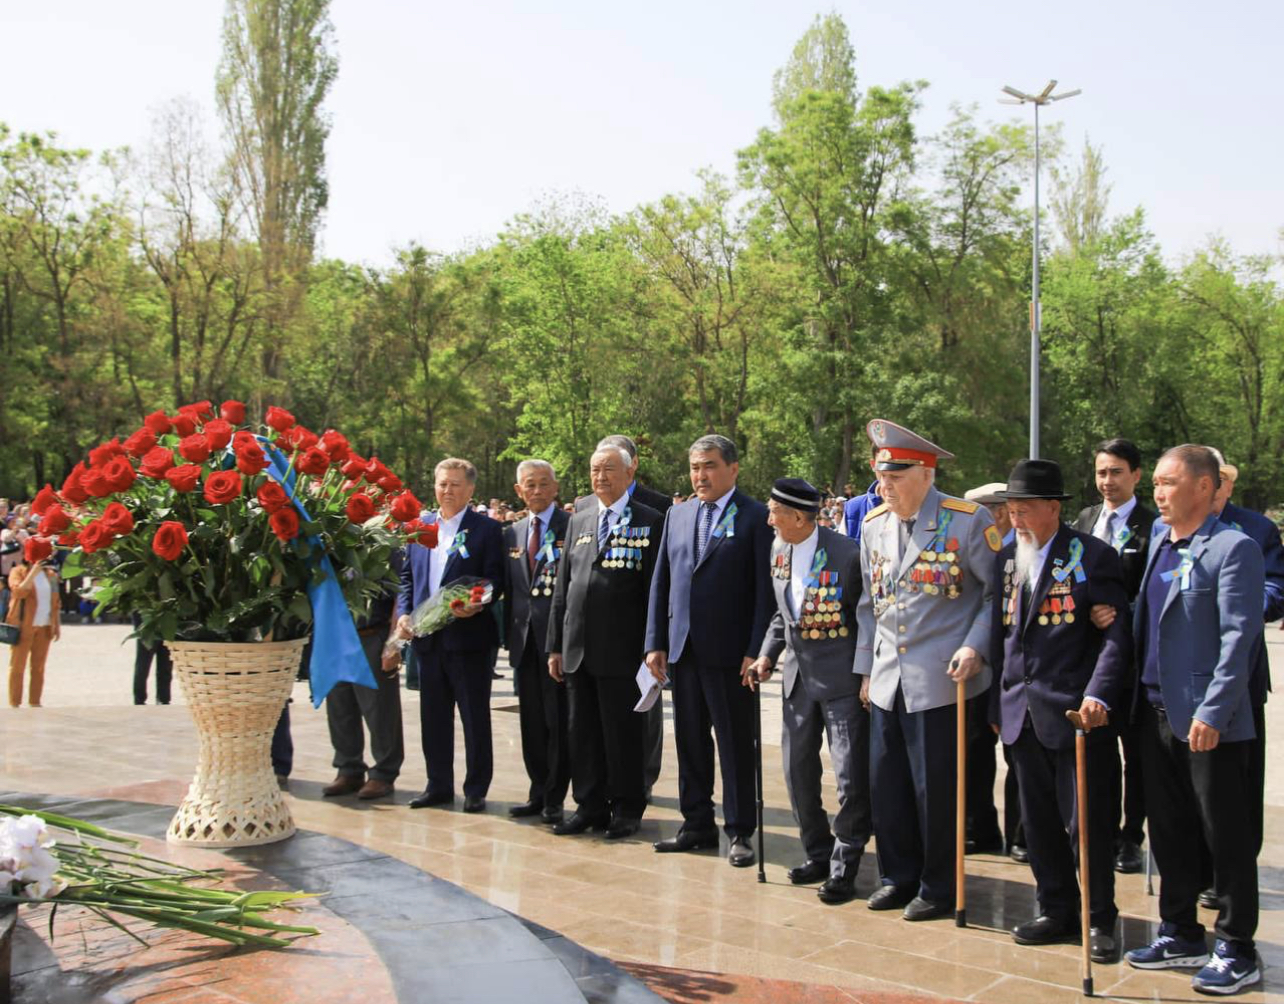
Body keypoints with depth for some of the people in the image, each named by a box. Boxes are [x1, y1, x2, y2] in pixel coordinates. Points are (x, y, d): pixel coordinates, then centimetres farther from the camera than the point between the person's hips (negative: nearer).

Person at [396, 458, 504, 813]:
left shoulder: (486, 528, -2)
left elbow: (495, 580, -6)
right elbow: (408, 577, 16)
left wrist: (477, 605, -24)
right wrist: (404, 614, 1)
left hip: (469, 636, -5)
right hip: (428, 637, 5)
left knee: (475, 716, 3)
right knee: (433, 716, 12)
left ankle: (476, 790, 11)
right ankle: (439, 785, 23)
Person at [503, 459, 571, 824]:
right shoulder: (511, 534, 14)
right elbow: (509, 588, 16)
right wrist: (510, 632, 6)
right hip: (525, 640, 6)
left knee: (559, 721, 0)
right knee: (531, 722, 12)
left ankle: (554, 798, 8)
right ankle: (538, 793, 22)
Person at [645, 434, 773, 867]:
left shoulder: (756, 517, -5)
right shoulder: (677, 514, 12)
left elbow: (765, 588, -8)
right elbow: (661, 581, 12)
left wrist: (756, 650, -13)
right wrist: (655, 643, 6)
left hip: (729, 651, -5)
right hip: (682, 648, 6)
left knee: (735, 744, 3)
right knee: (690, 740, 12)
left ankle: (739, 832, 13)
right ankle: (698, 824, 23)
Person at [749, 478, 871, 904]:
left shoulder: (847, 555, -17)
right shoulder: (778, 549, 5)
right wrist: (767, 653, 5)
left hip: (841, 677, -7)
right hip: (798, 674, 7)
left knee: (851, 773, -3)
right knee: (797, 767, 13)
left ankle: (843, 866, 9)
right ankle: (818, 853, 28)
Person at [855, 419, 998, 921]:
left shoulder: (967, 520, -9)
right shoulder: (874, 526, 9)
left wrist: (974, 646, -14)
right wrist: (866, 668, 15)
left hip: (940, 680, -6)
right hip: (888, 681, 6)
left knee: (935, 786, 1)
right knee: (886, 784, 11)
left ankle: (939, 888, 17)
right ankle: (899, 877, 27)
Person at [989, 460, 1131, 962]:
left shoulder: (1091, 556, -7)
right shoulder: (1006, 558, 11)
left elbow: (1114, 634, -12)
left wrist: (1099, 695, -24)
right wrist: (997, 702, 13)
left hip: (1076, 712, -6)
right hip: (1021, 713, 6)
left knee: (1086, 821, 2)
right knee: (1038, 822, 13)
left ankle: (1100, 919, 18)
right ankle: (1057, 911, 27)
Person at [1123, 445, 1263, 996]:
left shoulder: (1233, 548, -11)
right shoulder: (1159, 537, 12)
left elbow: (1239, 637, -16)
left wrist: (1212, 713, -21)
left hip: (1209, 721, -7)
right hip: (1156, 711, 7)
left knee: (1226, 836, 4)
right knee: (1168, 830, 15)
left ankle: (1236, 949, 15)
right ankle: (1180, 933, 29)